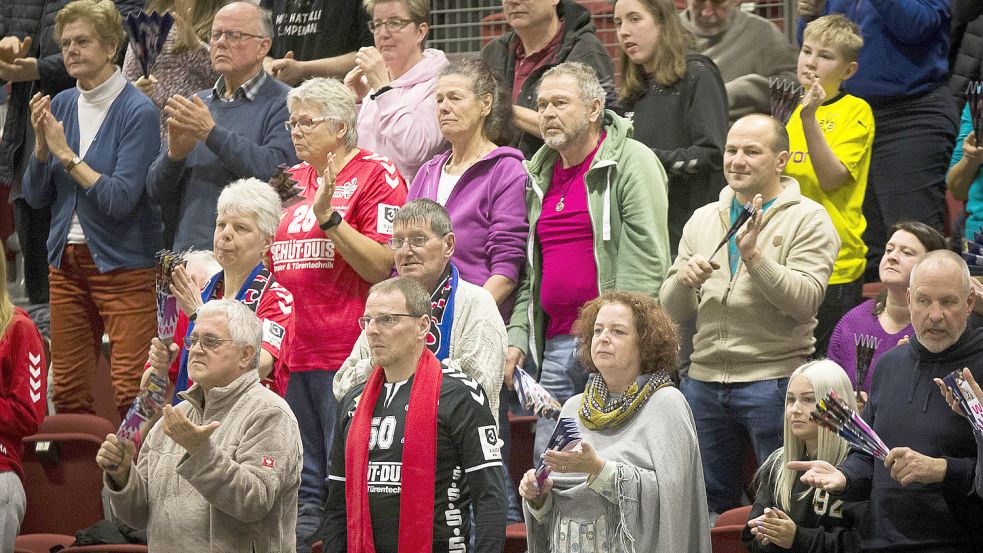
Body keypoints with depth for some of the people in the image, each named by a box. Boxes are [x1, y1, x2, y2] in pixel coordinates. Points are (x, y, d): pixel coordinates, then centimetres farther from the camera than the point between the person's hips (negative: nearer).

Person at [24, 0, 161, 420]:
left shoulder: (137, 112, -10)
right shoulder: (60, 106, 8)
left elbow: (121, 199, -19)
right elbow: (36, 197, 8)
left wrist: (67, 154, -15)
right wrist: (42, 144, -7)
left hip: (123, 263, -6)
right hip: (67, 260, 6)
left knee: (130, 393, -10)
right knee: (68, 393, 7)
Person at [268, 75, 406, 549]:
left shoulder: (375, 176, -3)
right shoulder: (294, 180, 18)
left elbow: (380, 266, -12)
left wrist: (329, 217, -18)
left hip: (348, 353, -7)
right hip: (296, 352, 7)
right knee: (302, 487, 9)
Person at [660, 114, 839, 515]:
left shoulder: (808, 220, -1)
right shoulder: (702, 220, 15)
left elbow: (805, 301, -14)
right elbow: (673, 312, 14)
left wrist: (754, 256, -22)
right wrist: (684, 279, -7)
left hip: (774, 380, -5)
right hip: (703, 380, 5)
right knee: (703, 503, 10)